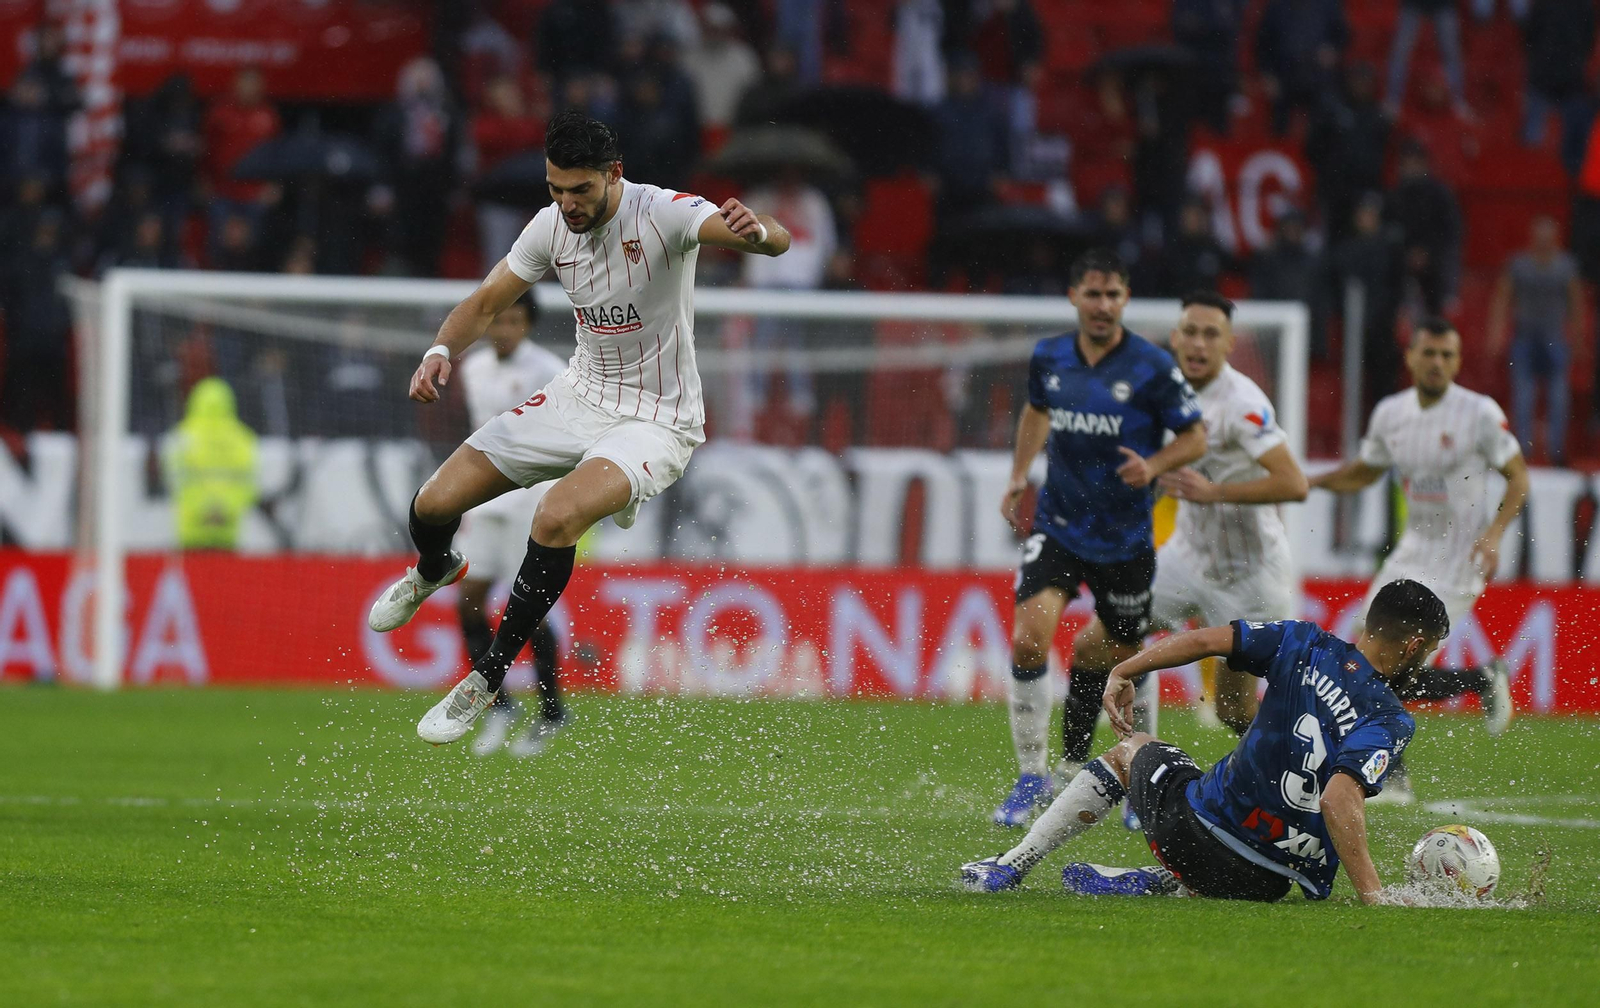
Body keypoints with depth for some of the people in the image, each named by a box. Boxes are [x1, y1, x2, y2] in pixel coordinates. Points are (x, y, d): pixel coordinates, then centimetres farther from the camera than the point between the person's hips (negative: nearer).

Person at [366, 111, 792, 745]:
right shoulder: (552, 225, -5)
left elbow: (777, 241, -37)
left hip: (655, 423, -6)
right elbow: (485, 304, 7)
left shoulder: (664, 214, -22)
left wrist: (756, 232, -63)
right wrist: (441, 351, -15)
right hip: (580, 399, 6)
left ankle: (487, 678, -15)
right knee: (433, 507, -2)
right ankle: (434, 571, 38)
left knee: (557, 518, -33)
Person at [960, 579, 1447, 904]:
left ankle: (1012, 866, 28)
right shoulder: (1390, 723, -12)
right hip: (1265, 883, -2)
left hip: (1190, 824, 2)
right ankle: (1151, 884, 8)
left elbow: (1205, 639, -3)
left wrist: (1125, 672, 11)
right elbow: (1339, 801, -27)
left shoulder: (1305, 644, -2)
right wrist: (1372, 896, -27)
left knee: (1130, 750, 35)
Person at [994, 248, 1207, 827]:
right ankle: (1031, 777, -7)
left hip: (1124, 538, -1)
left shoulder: (1152, 368, -11)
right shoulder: (1049, 358, 1)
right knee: (1028, 640, -18)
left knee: (1121, 652, 10)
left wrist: (1153, 465, -21)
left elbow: (1195, 437, -3)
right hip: (1057, 526, 1)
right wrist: (1019, 474, 13)